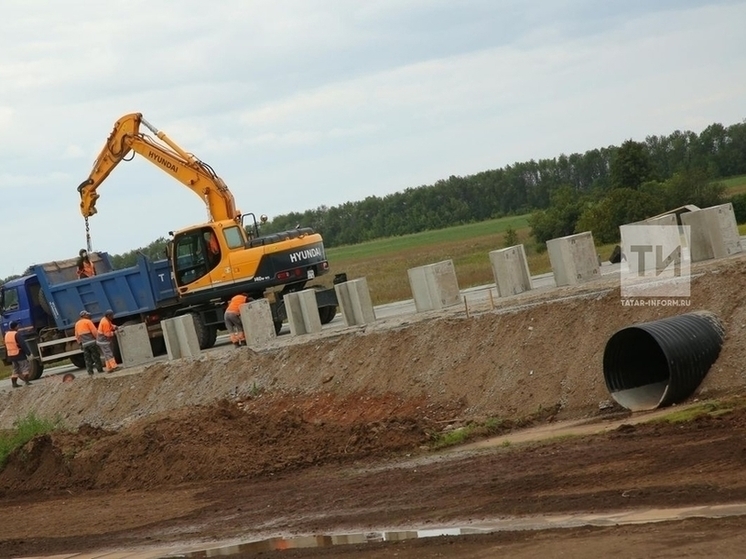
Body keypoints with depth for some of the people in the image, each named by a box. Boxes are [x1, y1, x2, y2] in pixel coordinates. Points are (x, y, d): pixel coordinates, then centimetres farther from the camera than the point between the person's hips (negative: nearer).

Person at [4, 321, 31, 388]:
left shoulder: (6, 335, 8)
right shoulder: (17, 334, -16)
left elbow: (6, 346, 16)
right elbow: (23, 344, -19)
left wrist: (8, 355, 23)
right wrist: (28, 352, -14)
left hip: (11, 355, 7)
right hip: (19, 355, -7)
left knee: (15, 369, 12)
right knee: (25, 367, 0)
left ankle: (14, 383, 7)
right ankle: (27, 381, -5)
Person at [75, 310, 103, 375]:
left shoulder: (77, 324, 13)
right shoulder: (88, 321, -6)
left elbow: (77, 335, 16)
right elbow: (94, 331, -10)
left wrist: (80, 343, 23)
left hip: (84, 343, 5)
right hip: (91, 341, -5)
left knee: (87, 358, 7)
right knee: (96, 356, 0)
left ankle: (90, 371, 3)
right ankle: (100, 369, 1)